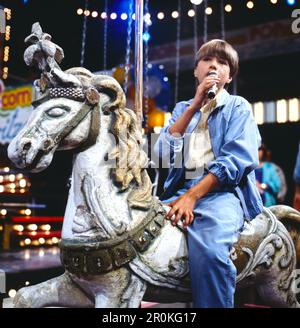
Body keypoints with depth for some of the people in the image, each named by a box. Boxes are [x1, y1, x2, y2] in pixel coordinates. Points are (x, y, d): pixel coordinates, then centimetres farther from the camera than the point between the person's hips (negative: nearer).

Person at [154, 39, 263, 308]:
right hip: (180, 191, 5)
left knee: (209, 251, -36)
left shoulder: (238, 107, 10)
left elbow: (236, 160, -7)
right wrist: (195, 106, 0)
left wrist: (192, 196, -19)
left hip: (222, 191, -4)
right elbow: (163, 151, 5)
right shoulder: (183, 108, 23)